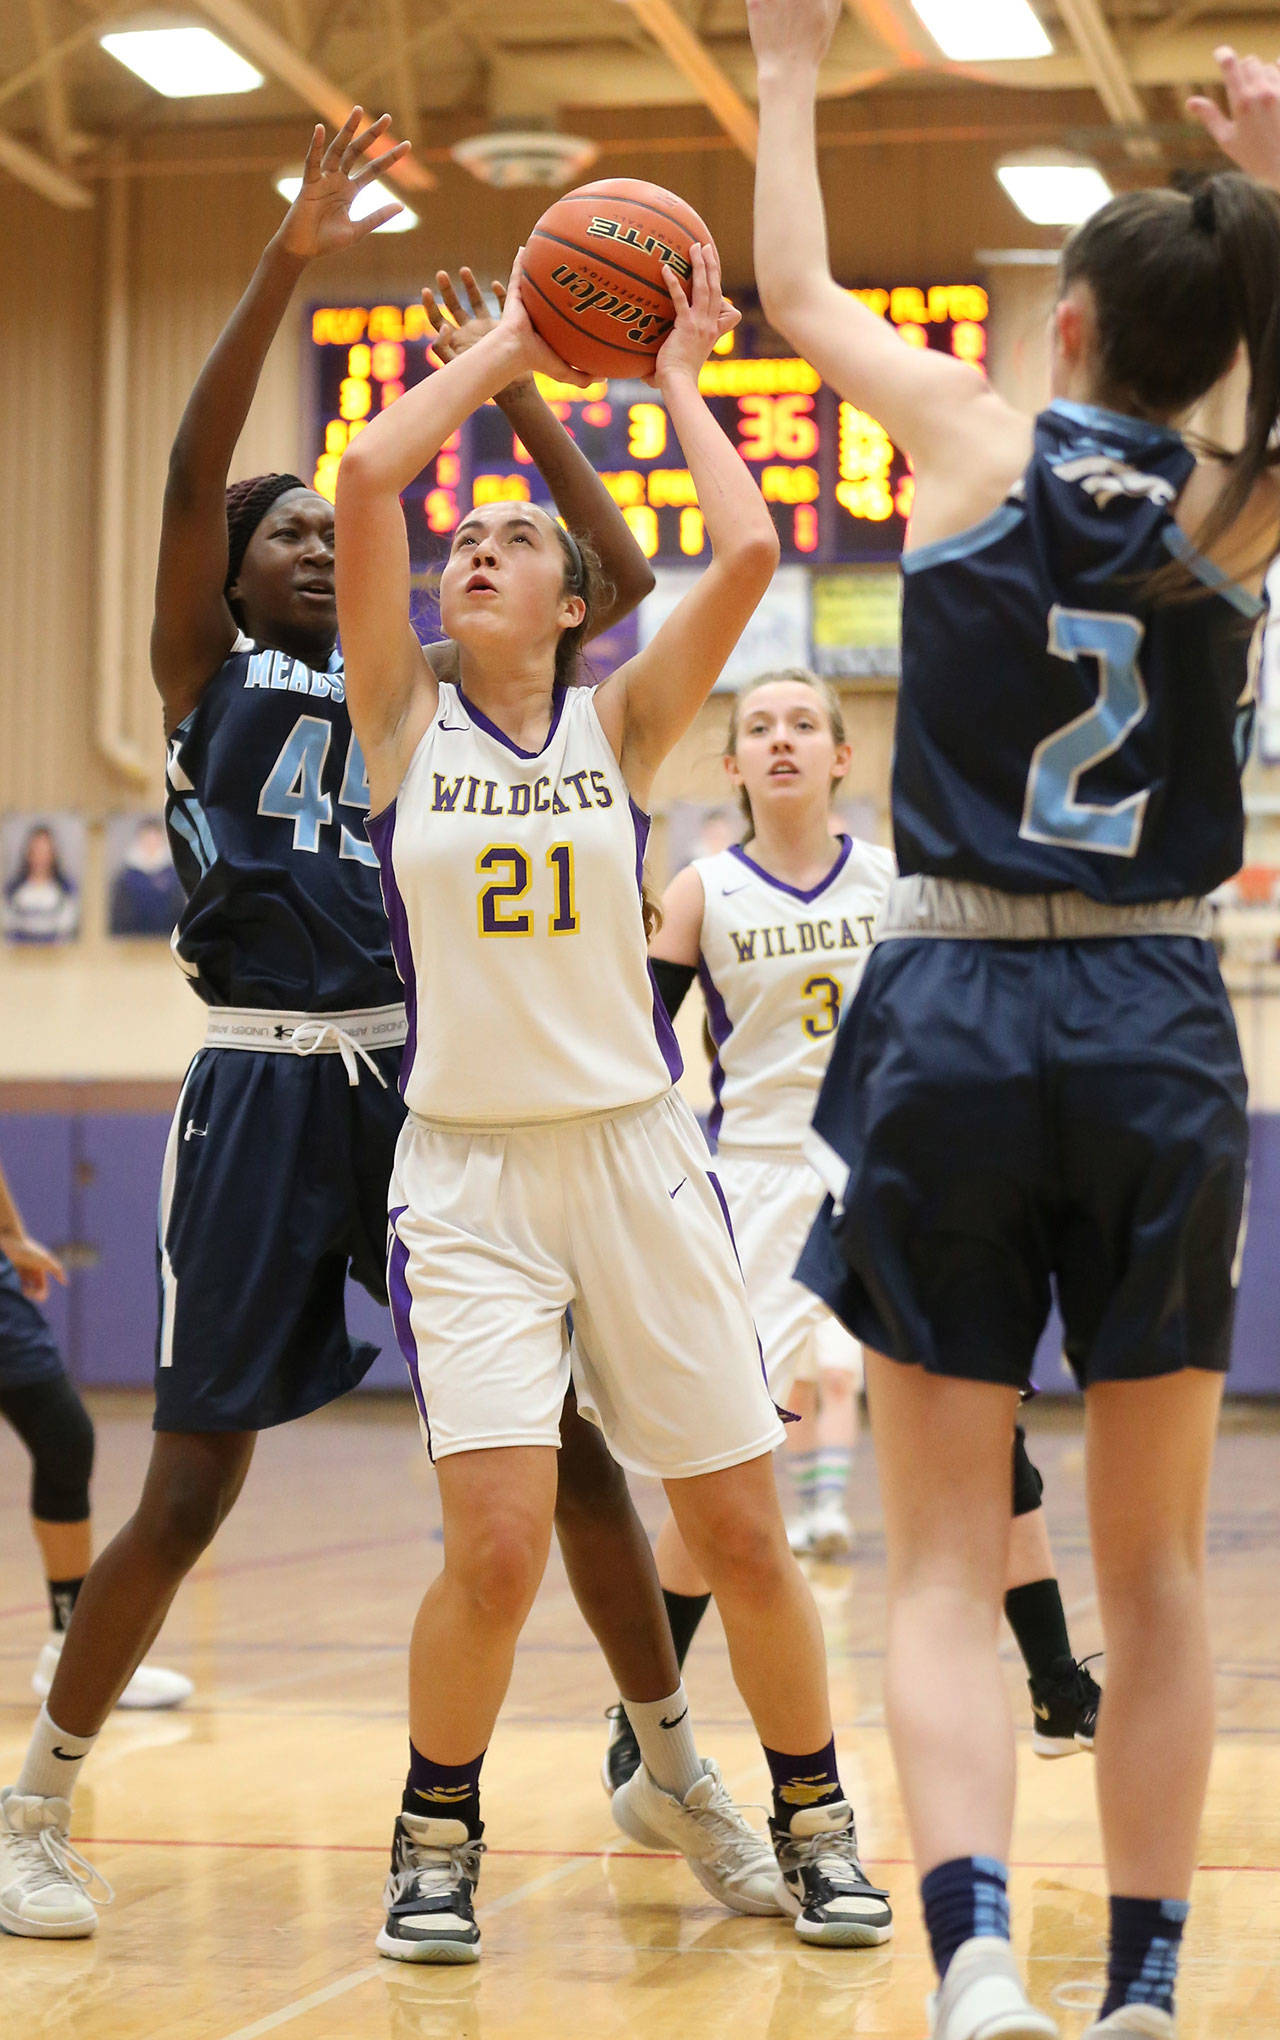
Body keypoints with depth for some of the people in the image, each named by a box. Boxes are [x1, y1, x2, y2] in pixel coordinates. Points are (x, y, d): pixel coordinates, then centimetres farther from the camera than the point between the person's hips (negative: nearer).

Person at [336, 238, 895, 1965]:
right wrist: (502, 351, 3)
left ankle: (814, 1824, 25)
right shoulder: (405, 721, 3)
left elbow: (750, 553, -11)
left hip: (638, 1155, 1)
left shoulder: (622, 724, 5)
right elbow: (367, 478, -8)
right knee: (498, 1544, -15)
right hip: (468, 1170, -1)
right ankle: (437, 1838, 9)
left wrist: (679, 382, 2)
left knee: (743, 1533, 4)